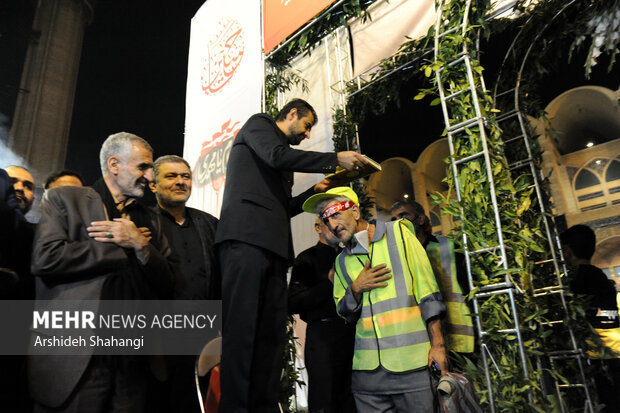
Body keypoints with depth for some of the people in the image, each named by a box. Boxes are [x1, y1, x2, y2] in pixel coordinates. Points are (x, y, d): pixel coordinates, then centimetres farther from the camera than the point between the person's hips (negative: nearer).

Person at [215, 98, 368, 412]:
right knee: (241, 327, -14)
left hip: (273, 245, 8)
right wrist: (335, 160, -6)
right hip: (246, 235, -8)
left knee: (272, 333, 0)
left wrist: (314, 191, 21)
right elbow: (277, 156, -8)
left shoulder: (285, 154, 33)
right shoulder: (258, 123, 14)